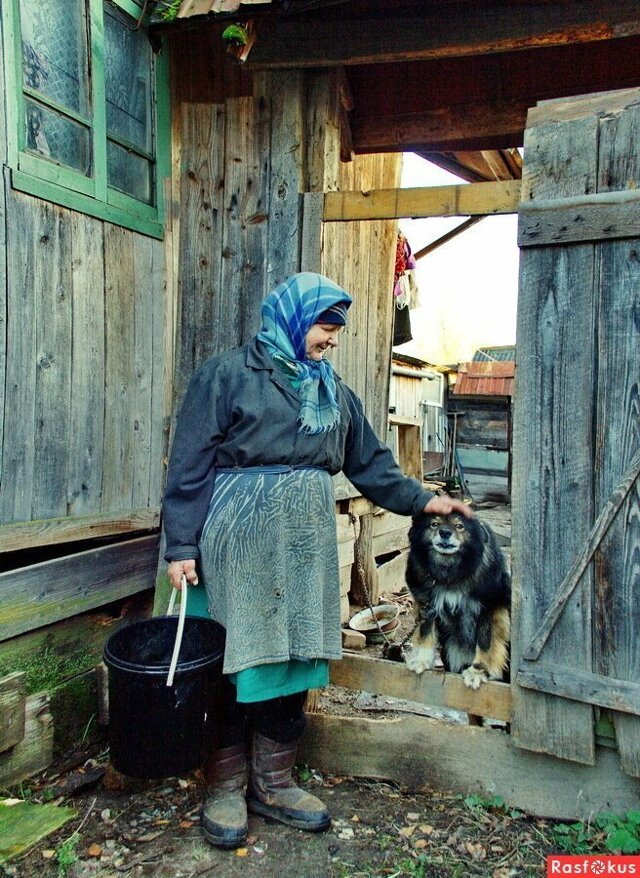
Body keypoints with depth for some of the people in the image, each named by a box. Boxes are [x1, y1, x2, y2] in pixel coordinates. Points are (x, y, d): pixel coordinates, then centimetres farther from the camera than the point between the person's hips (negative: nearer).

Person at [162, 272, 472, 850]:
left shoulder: (334, 393, 14)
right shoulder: (228, 375, -4)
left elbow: (369, 461, 18)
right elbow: (190, 466, -8)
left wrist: (421, 500, 12)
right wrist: (183, 547, -12)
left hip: (306, 544, 6)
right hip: (240, 542, -5)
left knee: (294, 660, 10)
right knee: (237, 663, 2)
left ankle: (274, 782, 27)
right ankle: (226, 788, 21)